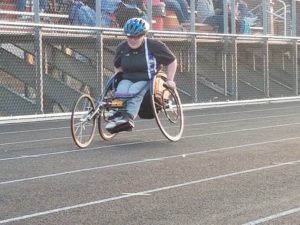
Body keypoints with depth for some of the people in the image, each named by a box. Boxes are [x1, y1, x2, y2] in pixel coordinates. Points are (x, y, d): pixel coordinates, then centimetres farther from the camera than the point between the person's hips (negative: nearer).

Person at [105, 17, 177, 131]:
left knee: (134, 92, -38)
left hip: (147, 80, -4)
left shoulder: (155, 46, -2)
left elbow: (172, 61, 8)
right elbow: (118, 67, 29)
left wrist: (169, 80, 3)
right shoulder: (122, 48, 10)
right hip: (127, 79, 4)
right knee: (120, 92, -33)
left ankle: (129, 117, -57)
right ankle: (117, 117, -49)